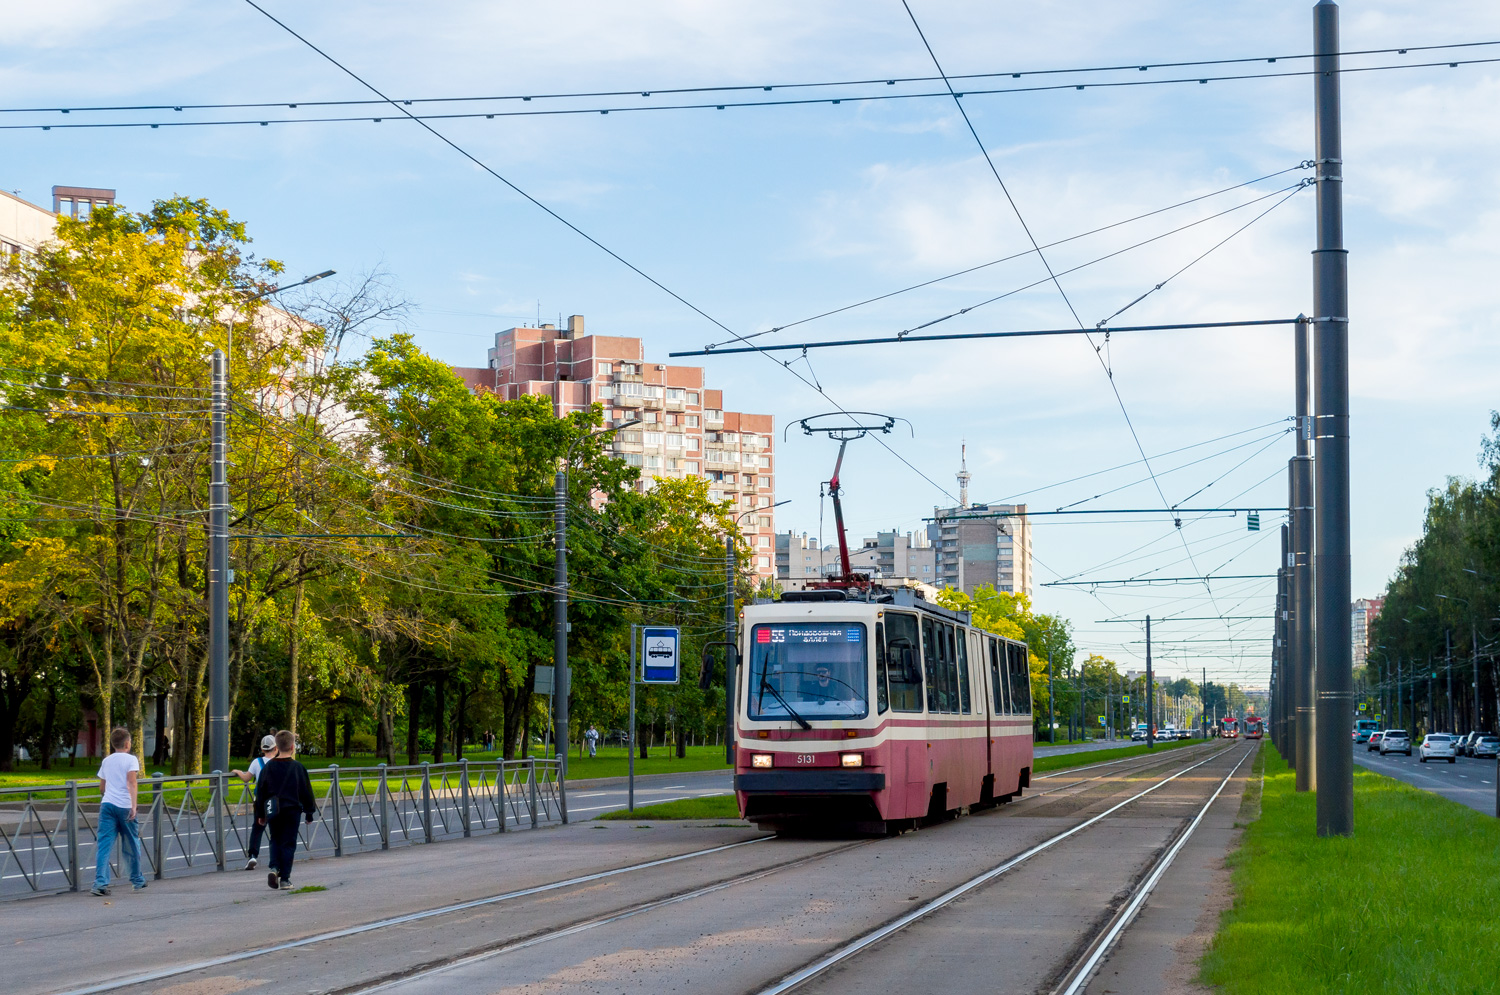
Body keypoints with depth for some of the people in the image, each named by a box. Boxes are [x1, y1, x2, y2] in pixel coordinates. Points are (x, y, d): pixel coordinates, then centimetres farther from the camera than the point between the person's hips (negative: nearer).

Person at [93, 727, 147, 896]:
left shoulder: (106, 761, 17)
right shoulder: (131, 759, 2)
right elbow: (132, 783, -12)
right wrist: (134, 805, -18)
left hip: (107, 804, 3)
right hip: (124, 806, -3)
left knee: (104, 845, -5)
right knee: (131, 845, 13)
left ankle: (100, 882, -19)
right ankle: (137, 880, 28)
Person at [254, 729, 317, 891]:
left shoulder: (268, 767, 0)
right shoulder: (298, 768, -6)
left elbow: (260, 791, 5)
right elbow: (306, 792, -1)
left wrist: (260, 813, 15)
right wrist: (309, 812, 9)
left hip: (273, 811, 2)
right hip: (292, 810, -2)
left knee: (275, 841, 18)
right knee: (288, 844, 4)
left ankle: (274, 868, -6)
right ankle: (285, 879, 1)